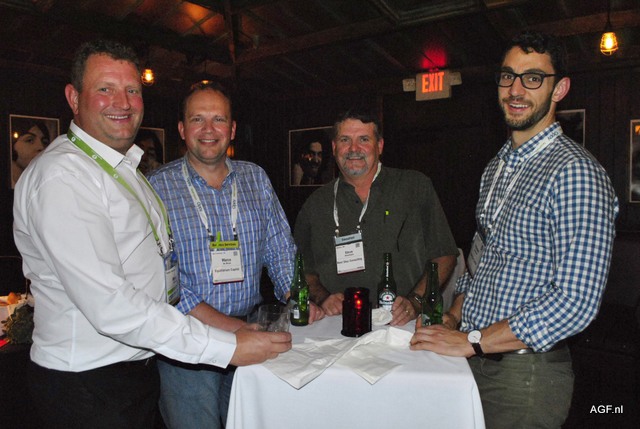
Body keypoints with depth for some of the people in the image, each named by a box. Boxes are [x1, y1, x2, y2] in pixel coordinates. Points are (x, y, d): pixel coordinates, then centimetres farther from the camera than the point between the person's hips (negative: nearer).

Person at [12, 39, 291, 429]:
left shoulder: (125, 169, 11)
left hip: (140, 366, 8)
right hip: (88, 386, -8)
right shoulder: (62, 175, -21)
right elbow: (109, 305, -28)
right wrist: (226, 347, -27)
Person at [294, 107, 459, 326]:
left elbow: (444, 256, 4)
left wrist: (415, 301, -9)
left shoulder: (416, 187, 6)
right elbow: (303, 269, 16)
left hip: (403, 325, 0)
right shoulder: (316, 204, 11)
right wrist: (322, 297, -3)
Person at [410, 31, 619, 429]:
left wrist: (470, 341, -20)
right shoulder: (497, 167, 9)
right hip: (476, 359, 7)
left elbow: (576, 302, -24)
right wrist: (453, 320, 3)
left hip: (526, 371, -7)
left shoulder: (575, 172, -18)